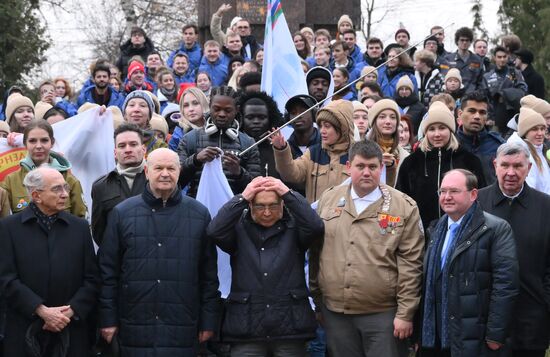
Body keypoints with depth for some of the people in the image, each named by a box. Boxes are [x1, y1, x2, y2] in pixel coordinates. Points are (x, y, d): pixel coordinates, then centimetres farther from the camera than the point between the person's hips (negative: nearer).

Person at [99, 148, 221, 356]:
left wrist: (209, 321, 3)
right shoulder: (122, 213, 4)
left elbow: (209, 274, 7)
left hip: (182, 330, 0)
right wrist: (108, 318, 2)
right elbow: (108, 270, 6)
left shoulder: (199, 214, 5)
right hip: (135, 328, 0)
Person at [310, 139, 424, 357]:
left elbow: (410, 263, -6)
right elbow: (315, 252, 11)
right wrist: (315, 301, 11)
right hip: (334, 312, 3)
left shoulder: (403, 207, -4)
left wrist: (405, 313, -9)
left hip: (383, 314, -3)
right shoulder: (328, 200, 6)